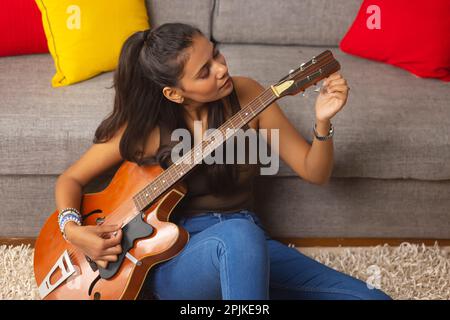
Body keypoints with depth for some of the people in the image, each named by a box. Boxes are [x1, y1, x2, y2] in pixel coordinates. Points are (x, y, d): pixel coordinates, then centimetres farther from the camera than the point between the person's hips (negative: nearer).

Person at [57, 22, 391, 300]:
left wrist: (323, 122, -21)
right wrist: (73, 230, -17)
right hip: (171, 259, -3)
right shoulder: (143, 125, -9)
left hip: (248, 242, 4)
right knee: (238, 232, -40)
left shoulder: (246, 94, -5)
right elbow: (71, 179, 3)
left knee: (373, 297, -12)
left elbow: (315, 172, -2)